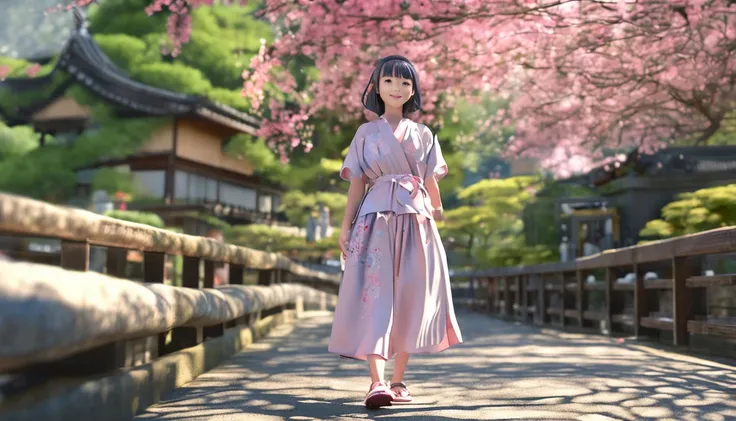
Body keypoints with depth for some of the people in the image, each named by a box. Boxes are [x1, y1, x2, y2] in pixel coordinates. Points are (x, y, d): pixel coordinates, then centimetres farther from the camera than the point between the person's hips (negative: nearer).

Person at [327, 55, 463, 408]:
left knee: (410, 297, 0)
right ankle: (377, 382, -22)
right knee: (375, 293, -14)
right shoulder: (366, 132, 8)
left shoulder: (422, 134, 12)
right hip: (376, 218, -2)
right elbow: (357, 182, 4)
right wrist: (346, 226, -2)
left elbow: (431, 181, 16)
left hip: (415, 220, 3)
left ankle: (397, 381, 9)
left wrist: (436, 209, 28)